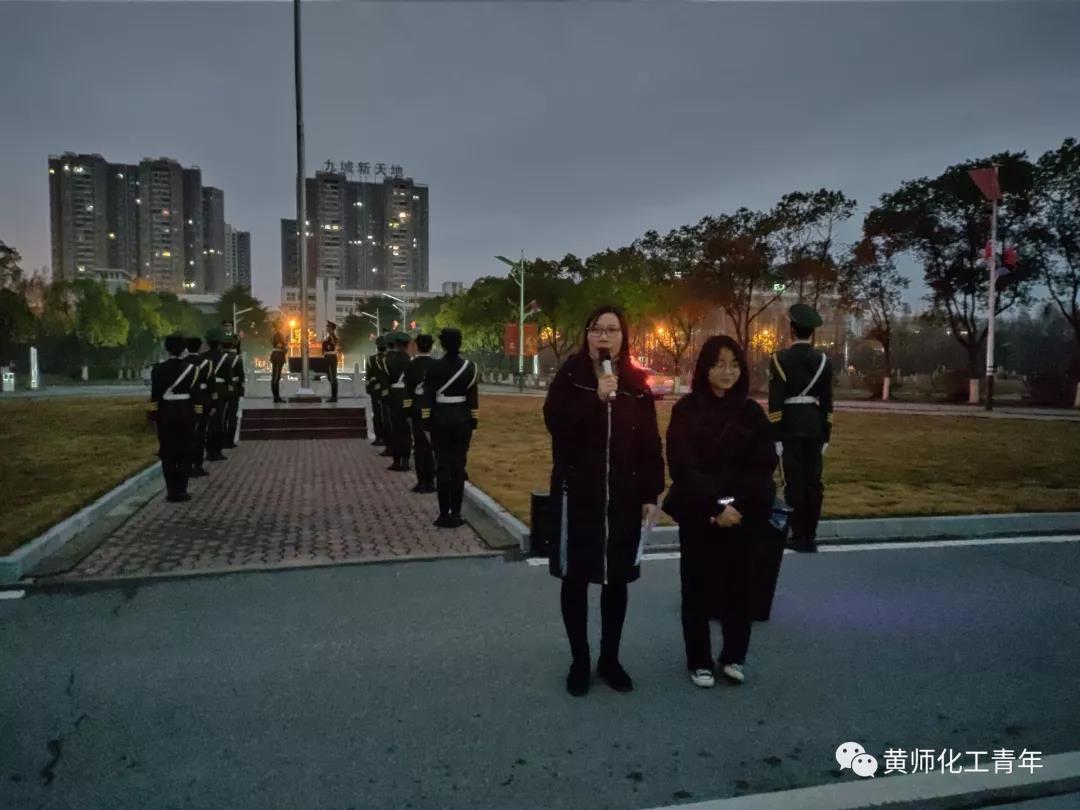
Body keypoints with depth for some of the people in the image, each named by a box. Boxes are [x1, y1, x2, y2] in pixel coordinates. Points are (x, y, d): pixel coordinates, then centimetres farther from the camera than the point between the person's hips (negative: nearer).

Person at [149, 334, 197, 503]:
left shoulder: (159, 368, -4)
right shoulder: (191, 368, -2)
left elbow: (155, 394, -5)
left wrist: (154, 413, 2)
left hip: (166, 413, 0)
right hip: (186, 412, 1)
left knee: (168, 453, 6)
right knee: (185, 452, 7)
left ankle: (172, 492, 4)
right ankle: (181, 490, 7)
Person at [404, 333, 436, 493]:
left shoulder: (410, 365, -4)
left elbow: (407, 390, -5)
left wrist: (407, 411, 1)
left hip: (417, 409, -1)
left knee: (419, 446, 5)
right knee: (431, 446, 6)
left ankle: (421, 482, 5)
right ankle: (430, 482, 9)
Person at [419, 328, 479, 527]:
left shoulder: (434, 367, -7)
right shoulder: (469, 366, -1)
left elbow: (427, 399, -7)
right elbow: (473, 398, 0)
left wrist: (426, 425, 0)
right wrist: (473, 424, 6)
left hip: (440, 419, -2)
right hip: (462, 419, 2)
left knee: (442, 467, 3)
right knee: (458, 466, 7)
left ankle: (444, 515, 5)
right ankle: (455, 514, 10)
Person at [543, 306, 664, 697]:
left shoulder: (636, 382, 4)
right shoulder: (570, 376, -3)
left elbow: (650, 441, 4)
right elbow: (555, 423, -16)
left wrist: (651, 493, 1)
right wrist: (597, 399, -26)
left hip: (624, 495, 2)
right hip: (577, 493, -2)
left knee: (617, 578, 11)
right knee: (576, 577, 7)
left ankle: (610, 659, 28)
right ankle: (579, 661, 23)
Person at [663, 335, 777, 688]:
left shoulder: (751, 412, 4)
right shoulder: (686, 410, -5)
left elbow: (763, 467, -1)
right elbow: (682, 467, -10)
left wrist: (735, 505, -14)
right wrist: (715, 506, -18)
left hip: (745, 516, 2)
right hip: (698, 515, -2)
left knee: (739, 585, 8)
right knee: (698, 587, 6)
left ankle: (734, 657, 27)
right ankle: (700, 661, 22)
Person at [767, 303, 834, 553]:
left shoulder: (780, 359, -8)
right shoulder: (824, 361, 3)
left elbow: (775, 402, -11)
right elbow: (827, 403, 4)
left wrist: (775, 437, -8)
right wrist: (826, 436, 11)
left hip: (790, 429, -3)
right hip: (815, 429, 4)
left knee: (795, 482, 0)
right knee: (813, 481, 8)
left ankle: (799, 537, 3)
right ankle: (809, 536, 14)